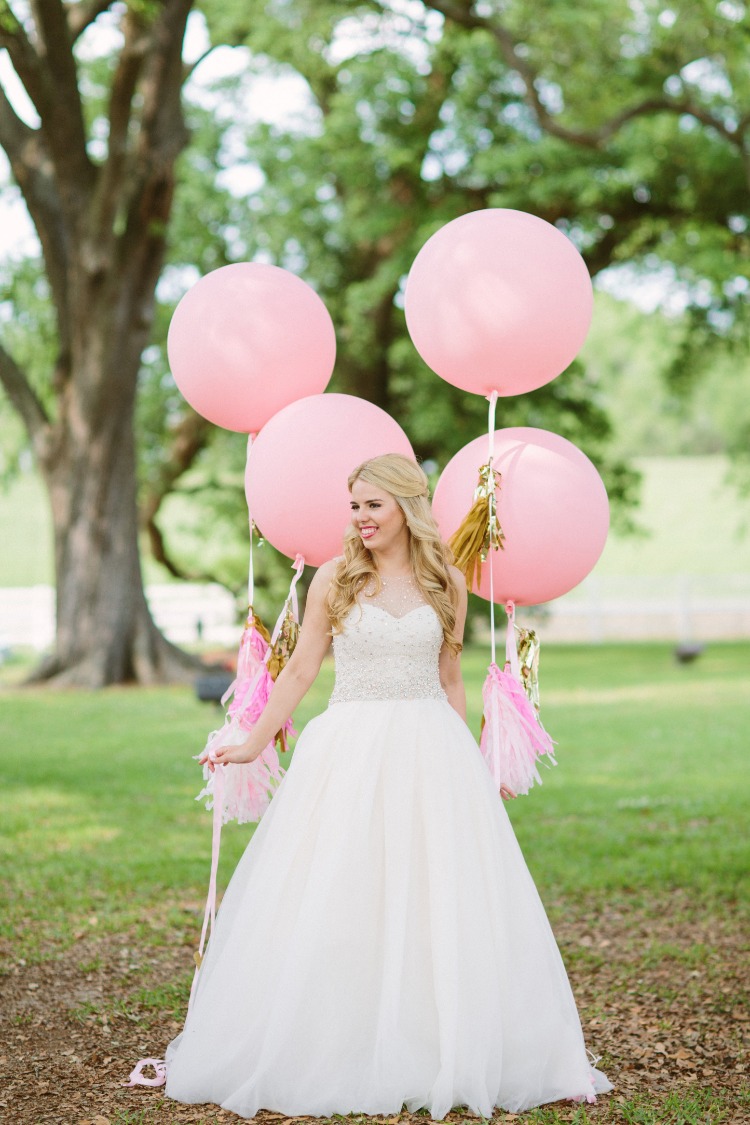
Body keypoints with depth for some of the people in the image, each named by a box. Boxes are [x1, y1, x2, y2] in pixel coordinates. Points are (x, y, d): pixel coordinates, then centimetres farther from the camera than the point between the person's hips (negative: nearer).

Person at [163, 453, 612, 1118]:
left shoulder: (445, 583, 6)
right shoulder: (335, 579, 2)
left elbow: (449, 681, 14)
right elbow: (300, 671, 6)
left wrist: (474, 762, 12)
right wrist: (254, 744, 2)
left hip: (431, 756, 1)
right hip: (349, 753, -1)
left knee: (441, 905, 3)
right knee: (337, 906, 0)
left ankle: (447, 1057, 14)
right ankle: (334, 1057, 9)